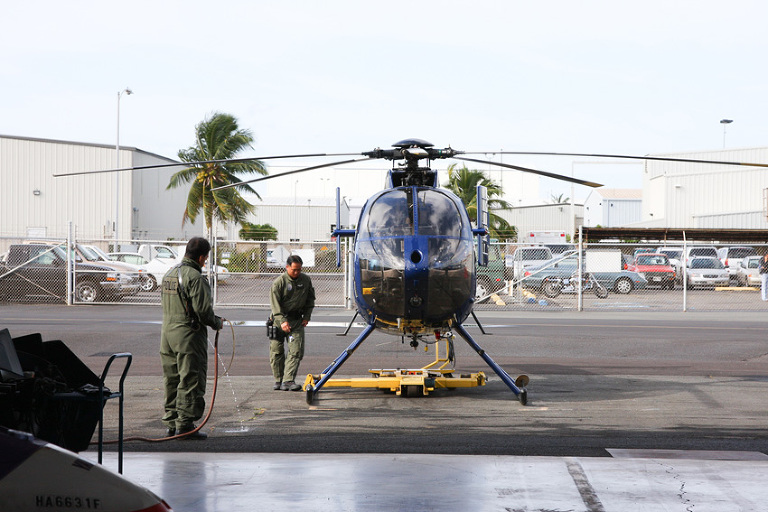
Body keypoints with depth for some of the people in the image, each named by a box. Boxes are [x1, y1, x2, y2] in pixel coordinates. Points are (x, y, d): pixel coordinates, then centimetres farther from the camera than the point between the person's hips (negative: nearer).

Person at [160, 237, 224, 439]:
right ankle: (185, 424, -4)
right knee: (191, 381, -3)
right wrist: (216, 322, -1)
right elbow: (202, 309, -20)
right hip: (189, 334, -8)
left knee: (172, 381, 14)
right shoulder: (194, 277, -15)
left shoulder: (169, 274, 13)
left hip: (167, 333, 9)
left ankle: (171, 423, 18)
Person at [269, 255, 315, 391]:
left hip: (297, 320, 2)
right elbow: (275, 303, -12)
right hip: (279, 319, -2)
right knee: (276, 351, 2)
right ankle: (278, 380, 15)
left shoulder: (306, 280, 5)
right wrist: (282, 321, -21)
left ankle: (288, 381, -12)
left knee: (296, 350, -10)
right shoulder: (279, 282, -9)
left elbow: (310, 299, 17)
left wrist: (306, 317, 8)